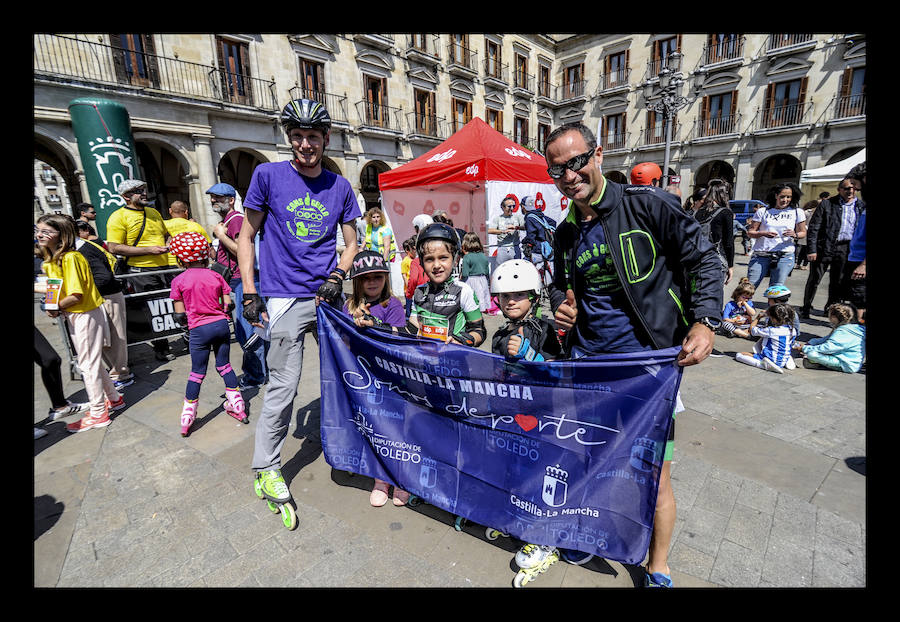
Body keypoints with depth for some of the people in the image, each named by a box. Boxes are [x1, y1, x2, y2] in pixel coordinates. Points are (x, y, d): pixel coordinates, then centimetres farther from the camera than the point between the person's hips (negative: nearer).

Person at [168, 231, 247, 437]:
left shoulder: (179, 281, -3)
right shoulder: (216, 276, 2)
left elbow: (180, 314, -2)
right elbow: (228, 304, 2)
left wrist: (187, 323, 18)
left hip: (199, 329, -2)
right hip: (222, 325, 2)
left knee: (197, 372, 7)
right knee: (224, 365, 15)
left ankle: (187, 417, 15)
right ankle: (237, 405, 19)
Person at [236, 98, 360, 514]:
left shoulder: (339, 186, 7)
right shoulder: (268, 175, -1)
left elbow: (351, 242, 12)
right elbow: (246, 236, 3)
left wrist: (337, 276, -6)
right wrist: (249, 293, -4)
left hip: (328, 295, 4)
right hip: (285, 298, -3)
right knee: (284, 386, -2)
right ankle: (265, 468, 18)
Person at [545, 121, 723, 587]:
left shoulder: (647, 205, -6)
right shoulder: (565, 232, 8)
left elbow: (704, 261, -4)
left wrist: (704, 321, -18)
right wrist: (561, 305, -1)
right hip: (587, 361, 5)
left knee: (655, 474, 4)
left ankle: (657, 570, 30)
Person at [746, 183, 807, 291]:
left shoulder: (797, 212, 10)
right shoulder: (763, 211, 7)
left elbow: (803, 232, 14)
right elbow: (750, 232, 5)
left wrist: (795, 235, -9)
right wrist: (763, 233, -16)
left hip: (784, 257, 1)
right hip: (761, 255, -1)